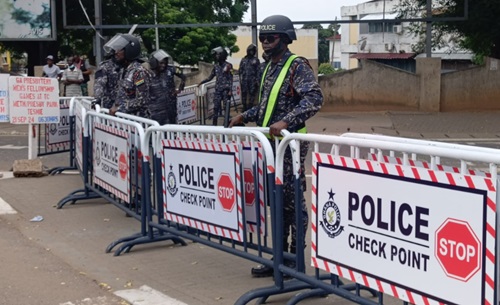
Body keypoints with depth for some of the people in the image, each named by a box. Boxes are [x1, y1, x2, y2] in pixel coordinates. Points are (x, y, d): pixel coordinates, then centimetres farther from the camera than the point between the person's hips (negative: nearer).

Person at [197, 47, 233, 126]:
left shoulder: (228, 66, -4)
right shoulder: (216, 66, 11)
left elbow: (230, 79, -7)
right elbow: (210, 77, 15)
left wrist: (230, 90, -15)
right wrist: (202, 82, 2)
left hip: (226, 89, -5)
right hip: (218, 90, 5)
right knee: (216, 107, 2)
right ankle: (214, 124, 5)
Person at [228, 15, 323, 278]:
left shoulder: (297, 65, -10)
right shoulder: (270, 67, 16)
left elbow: (314, 98, -23)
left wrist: (287, 122, -33)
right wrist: (246, 116, 14)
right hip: (270, 143, 9)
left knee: (293, 201, -3)